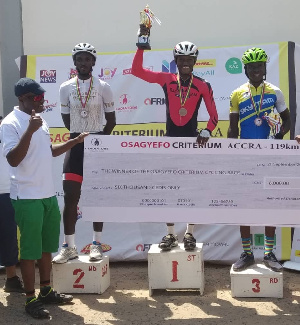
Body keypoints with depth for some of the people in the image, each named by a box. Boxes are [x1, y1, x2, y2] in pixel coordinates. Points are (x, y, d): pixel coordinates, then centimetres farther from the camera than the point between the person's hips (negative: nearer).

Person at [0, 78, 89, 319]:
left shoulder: (40, 120, 13)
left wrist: (75, 141, 18)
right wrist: (30, 130, -30)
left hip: (48, 194, 8)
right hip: (27, 198, -8)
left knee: (47, 246, 17)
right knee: (30, 249, 0)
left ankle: (46, 291, 30)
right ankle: (31, 299, 11)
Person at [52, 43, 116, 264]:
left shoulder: (103, 87, -3)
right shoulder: (66, 88, 2)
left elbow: (111, 120, 3)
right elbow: (67, 119, 10)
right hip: (76, 144, 2)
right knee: (70, 196, -2)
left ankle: (97, 244, 14)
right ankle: (69, 246, 6)